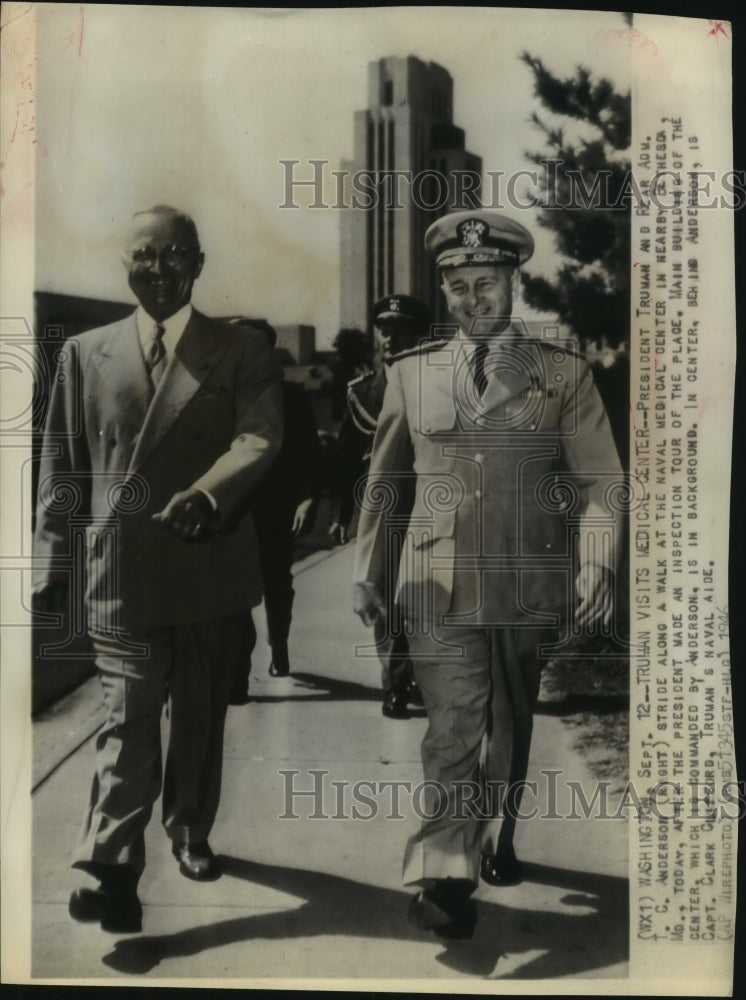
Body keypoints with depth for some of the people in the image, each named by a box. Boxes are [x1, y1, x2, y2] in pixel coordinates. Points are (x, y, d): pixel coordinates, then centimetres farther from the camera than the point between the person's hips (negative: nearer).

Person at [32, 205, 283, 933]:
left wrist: (205, 494, -31)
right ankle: (111, 868, 3)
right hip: (122, 568, 0)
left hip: (212, 564, 1)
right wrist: (51, 559, 5)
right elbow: (61, 464, 9)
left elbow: (258, 439, -13)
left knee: (202, 717, 15)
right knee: (128, 722, -3)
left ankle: (189, 834, 34)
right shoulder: (86, 353, 8)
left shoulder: (243, 353, 3)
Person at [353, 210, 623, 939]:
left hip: (529, 584, 1)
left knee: (511, 723, 17)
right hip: (439, 582, -1)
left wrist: (596, 566, -13)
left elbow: (598, 481, -1)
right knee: (454, 727, -9)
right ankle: (445, 876, -1)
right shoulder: (411, 373, 5)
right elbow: (382, 481, 11)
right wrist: (367, 570, 9)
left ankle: (496, 837, 39)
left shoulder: (565, 374, 1)